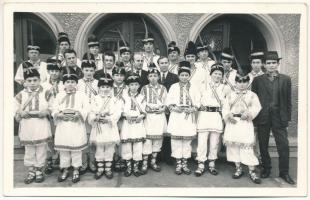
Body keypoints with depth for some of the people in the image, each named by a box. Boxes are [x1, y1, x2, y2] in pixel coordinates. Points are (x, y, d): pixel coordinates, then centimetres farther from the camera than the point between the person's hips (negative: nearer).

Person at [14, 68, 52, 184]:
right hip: (27, 128, 2)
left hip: (42, 127, -1)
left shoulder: (46, 93, 0)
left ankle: (39, 171, 24)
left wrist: (47, 111, -17)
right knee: (29, 151, 11)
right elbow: (16, 112, 7)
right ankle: (31, 171, 27)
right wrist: (21, 113, -13)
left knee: (41, 150, 8)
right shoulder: (20, 95, 5)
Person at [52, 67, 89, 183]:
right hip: (63, 126, 2)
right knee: (63, 149, 10)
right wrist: (60, 114, -16)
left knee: (76, 149, 4)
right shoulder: (59, 95, 8)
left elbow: (86, 109, -5)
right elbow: (54, 110, 5)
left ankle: (76, 170, 20)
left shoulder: (81, 95, 2)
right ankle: (65, 169, 26)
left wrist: (78, 114, -22)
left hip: (77, 125, -2)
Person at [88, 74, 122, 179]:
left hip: (110, 128, -1)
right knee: (99, 149, 11)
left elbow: (117, 113, -9)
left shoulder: (115, 100, 2)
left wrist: (109, 118, -23)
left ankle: (108, 169, 24)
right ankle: (100, 169, 26)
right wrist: (96, 118, -23)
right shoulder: (96, 99, 4)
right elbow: (91, 112, -3)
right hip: (98, 128, 1)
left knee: (109, 149, 9)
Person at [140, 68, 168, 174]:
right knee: (147, 139, -6)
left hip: (160, 116, 2)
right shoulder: (144, 88, 7)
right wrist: (145, 108, -12)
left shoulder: (163, 88, 8)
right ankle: (144, 163, 5)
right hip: (148, 116, -2)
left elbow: (166, 102, 7)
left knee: (158, 139, 7)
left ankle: (153, 161, 21)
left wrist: (163, 109, -11)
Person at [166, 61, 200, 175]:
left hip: (189, 117, 1)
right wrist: (175, 108, -14)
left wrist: (191, 109, -12)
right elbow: (169, 102, 3)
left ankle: (185, 163, 16)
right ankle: (178, 164, 12)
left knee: (187, 140, 4)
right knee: (176, 140, -1)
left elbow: (197, 103, 6)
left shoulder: (193, 88, 10)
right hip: (176, 117, -1)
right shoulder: (174, 87, 8)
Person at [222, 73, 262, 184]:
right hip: (232, 123, 3)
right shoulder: (230, 95, 11)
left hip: (245, 123, -2)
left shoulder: (252, 95, 6)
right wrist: (228, 115, -14)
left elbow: (256, 107, -6)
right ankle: (238, 169, 20)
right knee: (233, 145, 6)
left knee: (247, 146, -6)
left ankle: (252, 171, 6)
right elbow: (225, 108, 4)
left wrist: (248, 113, -23)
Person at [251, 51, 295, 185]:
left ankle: (284, 172, 19)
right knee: (263, 146, 10)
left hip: (279, 118, 0)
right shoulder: (258, 80, 2)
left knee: (284, 146, 1)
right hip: (262, 118, 0)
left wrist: (287, 117, 1)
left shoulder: (286, 79, 5)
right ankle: (266, 169, 28)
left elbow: (288, 100, 5)